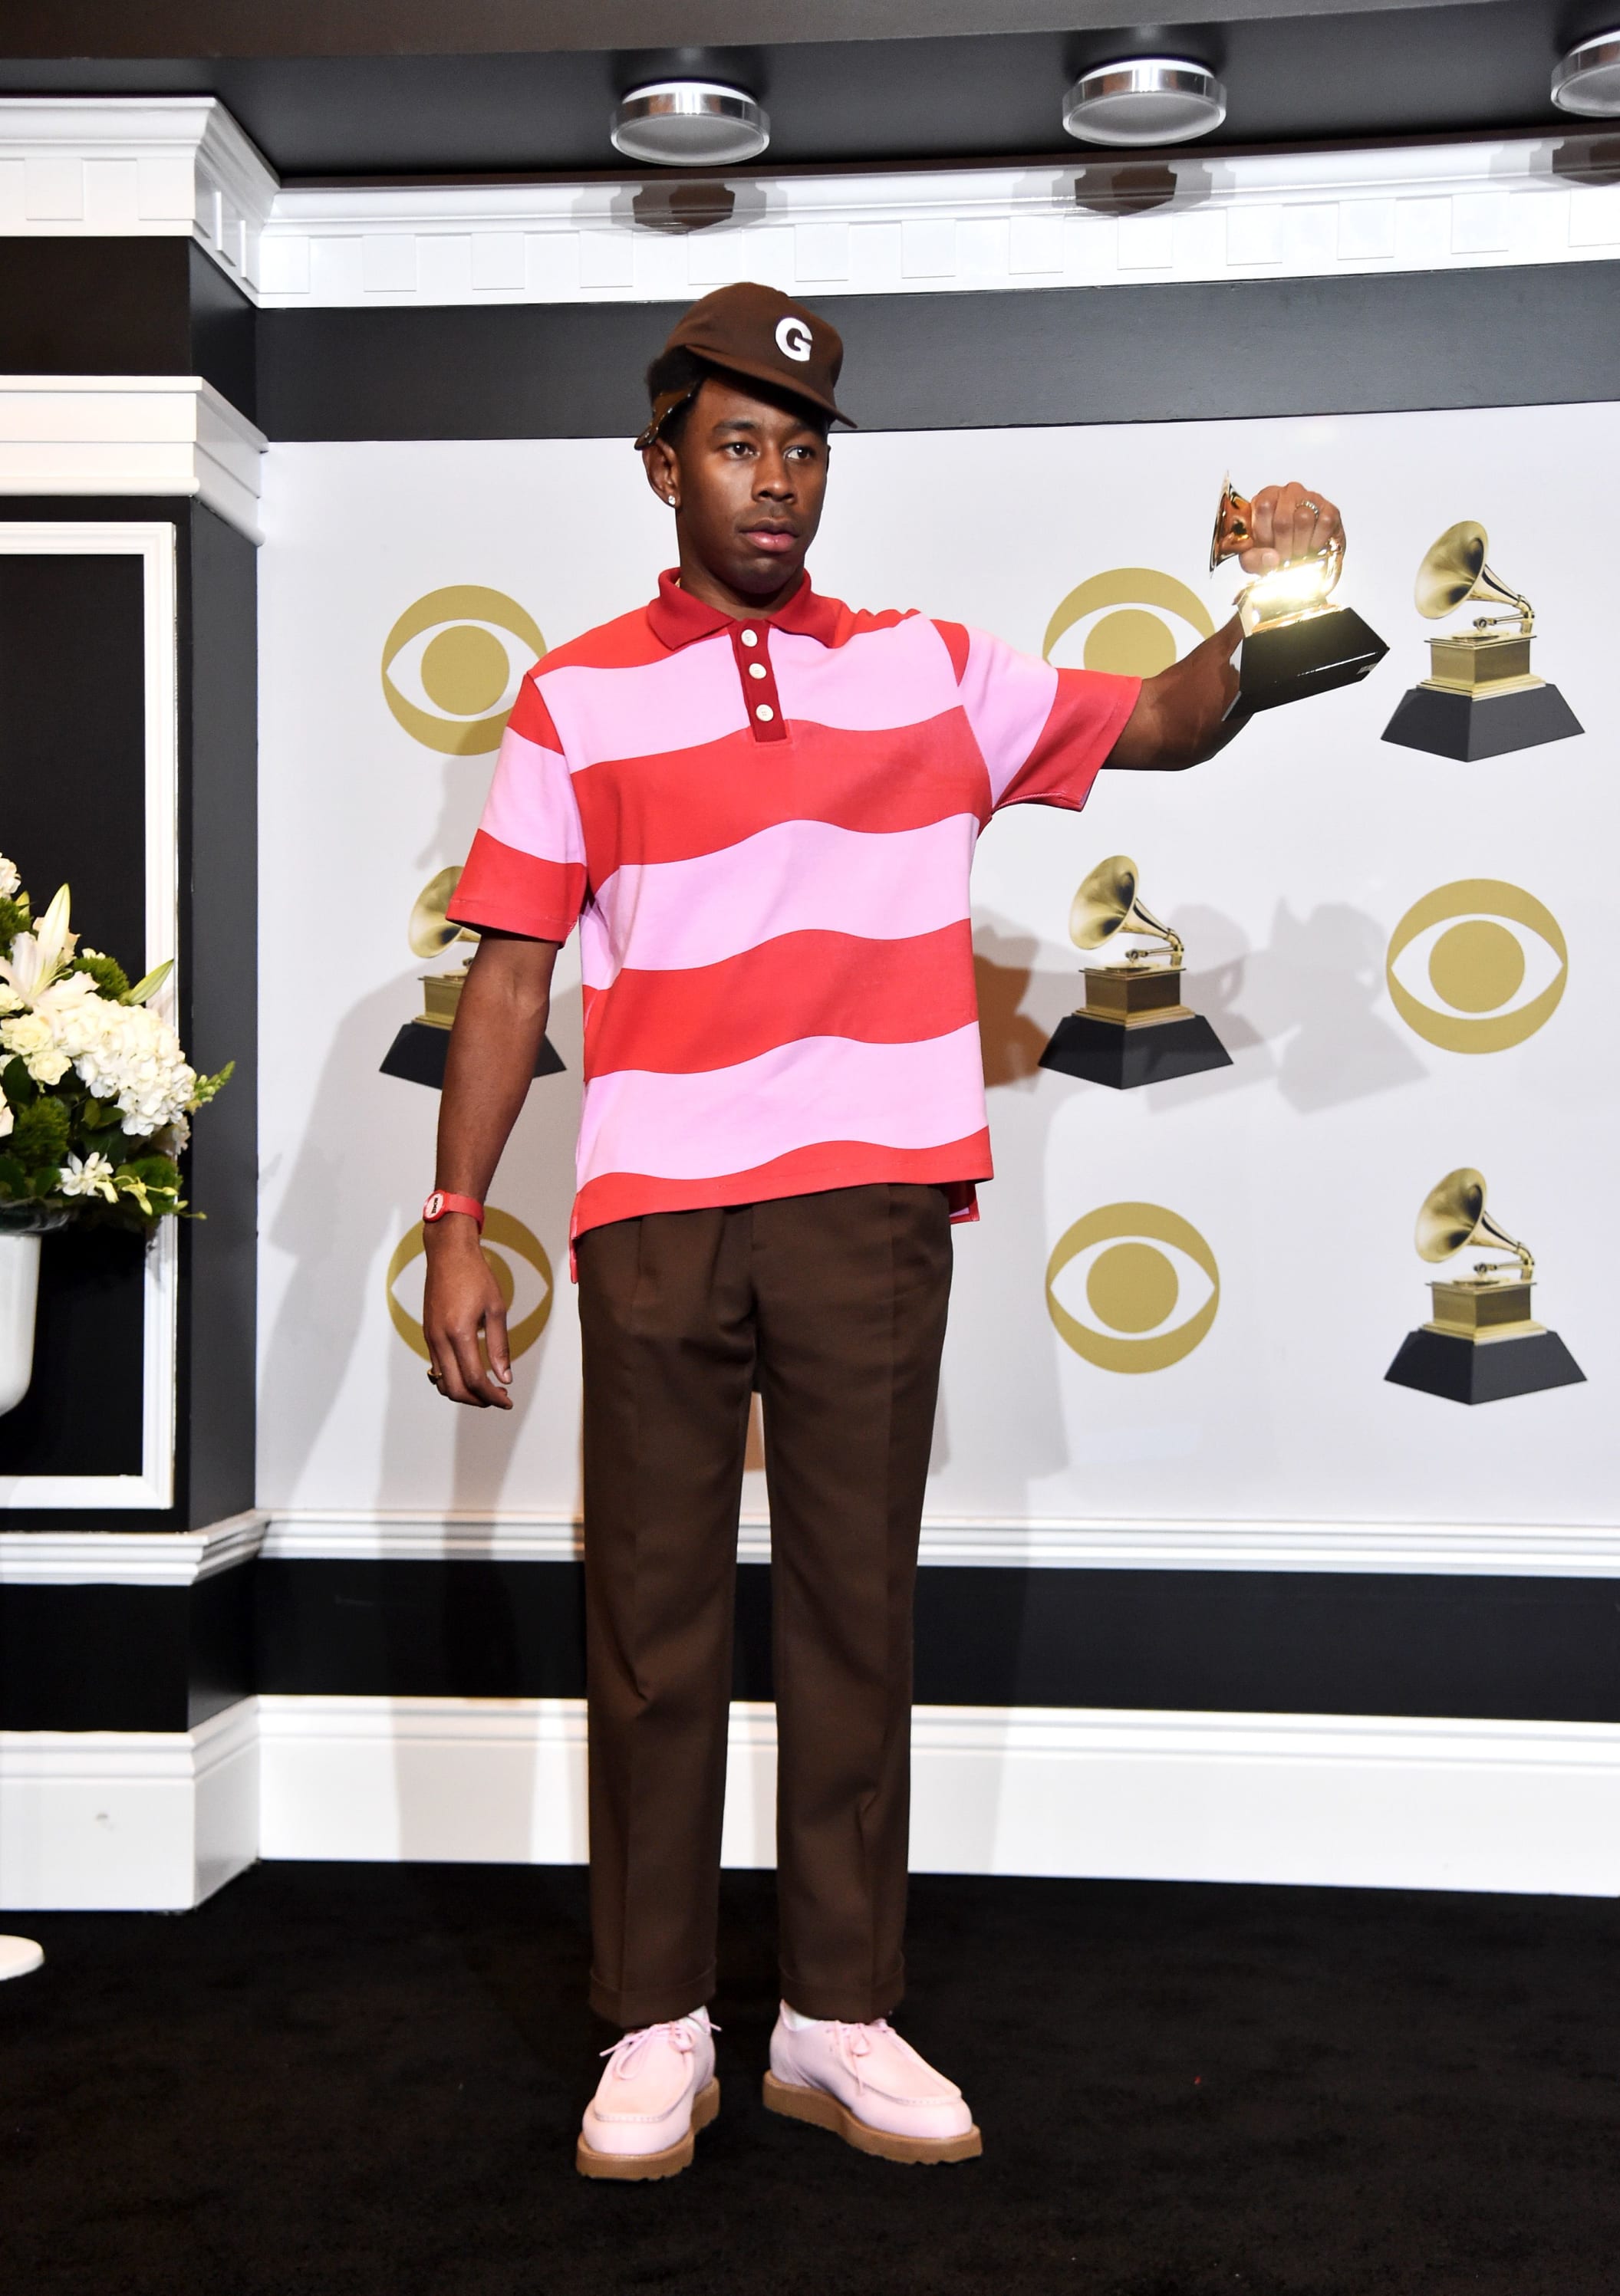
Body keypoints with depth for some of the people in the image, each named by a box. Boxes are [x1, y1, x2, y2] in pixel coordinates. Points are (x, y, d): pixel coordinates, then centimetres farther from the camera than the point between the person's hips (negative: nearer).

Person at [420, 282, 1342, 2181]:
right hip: (654, 1216, -1)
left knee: (855, 1613, 6)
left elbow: (1163, 728, 15)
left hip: (873, 1209, 1)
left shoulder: (931, 671, 12)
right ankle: (655, 2029, 15)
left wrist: (1268, 605, -5)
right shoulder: (577, 700, 8)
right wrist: (456, 1219, -1)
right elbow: (509, 972, 6)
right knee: (654, 1619, 4)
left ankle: (838, 2020, 17)